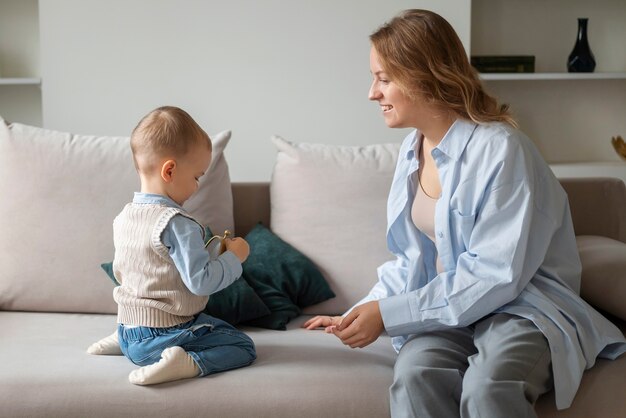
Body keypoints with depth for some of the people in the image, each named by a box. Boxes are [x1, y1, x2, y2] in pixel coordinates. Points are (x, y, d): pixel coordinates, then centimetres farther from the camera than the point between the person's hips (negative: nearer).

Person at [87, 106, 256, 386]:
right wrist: (234, 257, -8)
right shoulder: (178, 224, -22)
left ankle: (122, 340, 15)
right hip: (165, 335, -8)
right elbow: (202, 281, -23)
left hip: (130, 333, 8)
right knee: (242, 346, -1)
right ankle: (188, 363, -23)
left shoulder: (123, 218, 5)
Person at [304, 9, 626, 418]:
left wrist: (388, 315, -18)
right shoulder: (413, 150, 9)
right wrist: (359, 313, 0)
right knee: (414, 376, -30)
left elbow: (496, 276, -19)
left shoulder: (499, 148, -16)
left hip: (521, 305, -5)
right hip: (446, 307, 6)